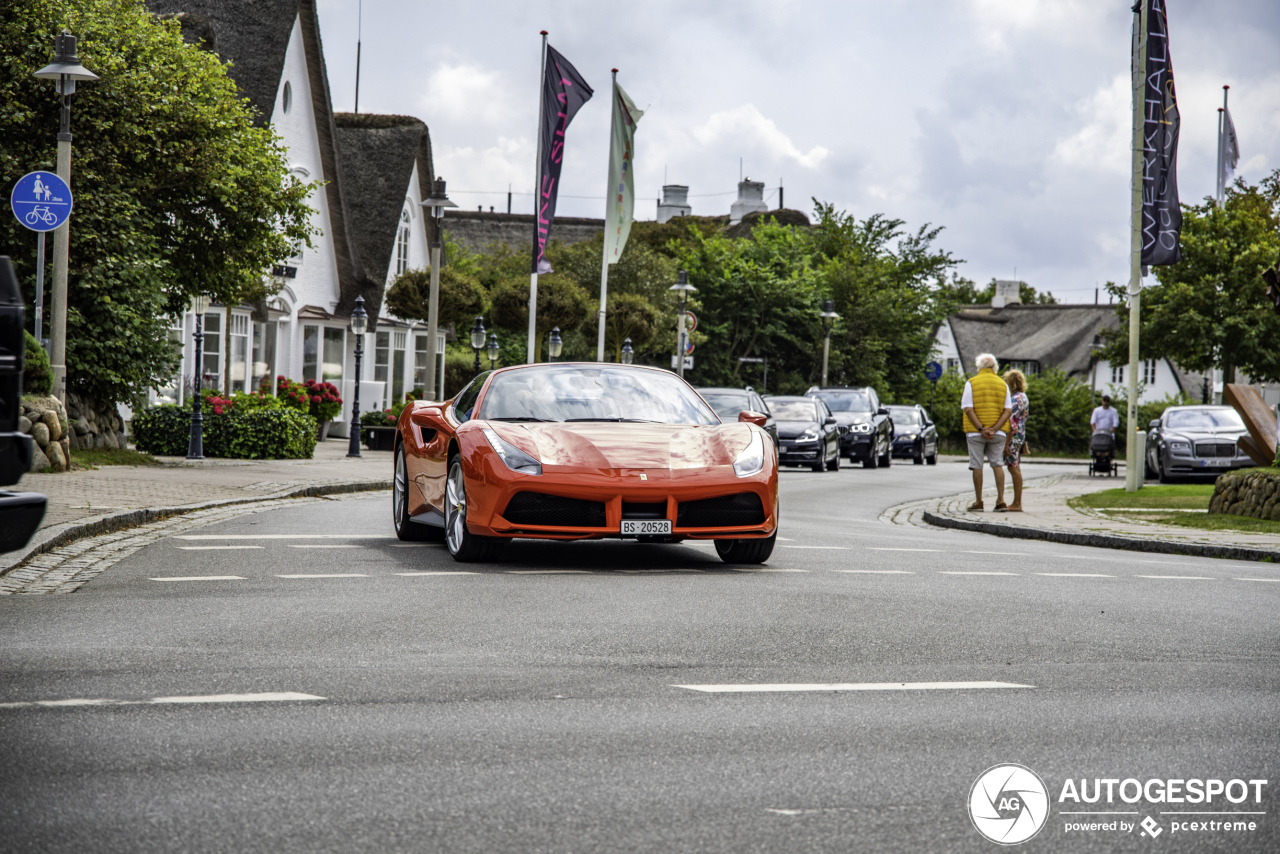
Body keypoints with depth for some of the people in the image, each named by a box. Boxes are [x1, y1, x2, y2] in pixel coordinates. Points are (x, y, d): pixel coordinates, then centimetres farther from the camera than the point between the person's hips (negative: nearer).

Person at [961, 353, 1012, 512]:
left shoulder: (971, 383, -2)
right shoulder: (1002, 384, 7)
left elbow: (968, 409, -12)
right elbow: (1008, 410, -2)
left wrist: (981, 429, -15)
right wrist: (994, 429, -10)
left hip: (975, 432, -2)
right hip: (998, 433, 2)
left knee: (977, 465, 3)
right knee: (997, 464, 7)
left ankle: (978, 502, 5)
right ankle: (1000, 500, -2)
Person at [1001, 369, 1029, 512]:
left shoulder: (1016, 398, -16)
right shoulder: (1022, 396, 16)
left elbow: (1013, 423, -20)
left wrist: (1007, 443, -20)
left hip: (1014, 436, -10)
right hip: (1020, 436, 10)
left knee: (1014, 468, -7)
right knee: (1014, 468, 12)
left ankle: (1017, 504, -6)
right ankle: (1017, 503, 14)